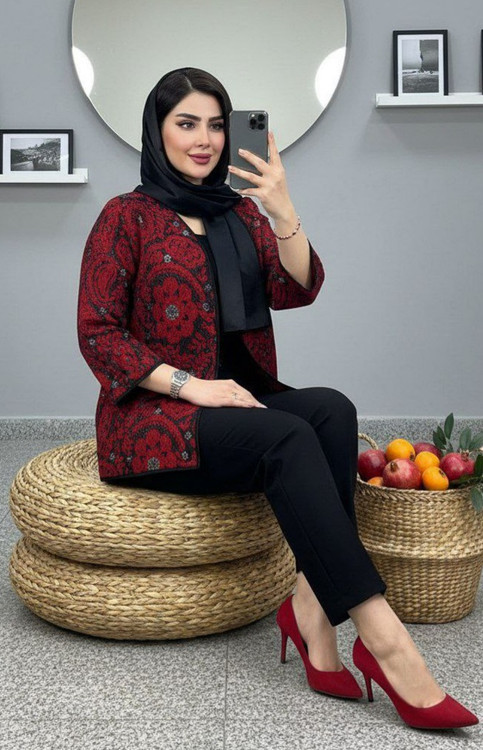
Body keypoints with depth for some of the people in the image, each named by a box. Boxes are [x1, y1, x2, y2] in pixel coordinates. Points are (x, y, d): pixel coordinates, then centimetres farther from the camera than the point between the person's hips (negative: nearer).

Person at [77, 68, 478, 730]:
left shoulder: (240, 212, 15)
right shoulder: (127, 217, 1)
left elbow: (299, 290, 1)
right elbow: (98, 334, -6)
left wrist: (283, 212, -16)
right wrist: (190, 385, -17)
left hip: (238, 398, 5)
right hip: (155, 416, -5)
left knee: (332, 410, -26)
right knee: (289, 438, -32)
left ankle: (311, 607, -29)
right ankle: (383, 638, -35)